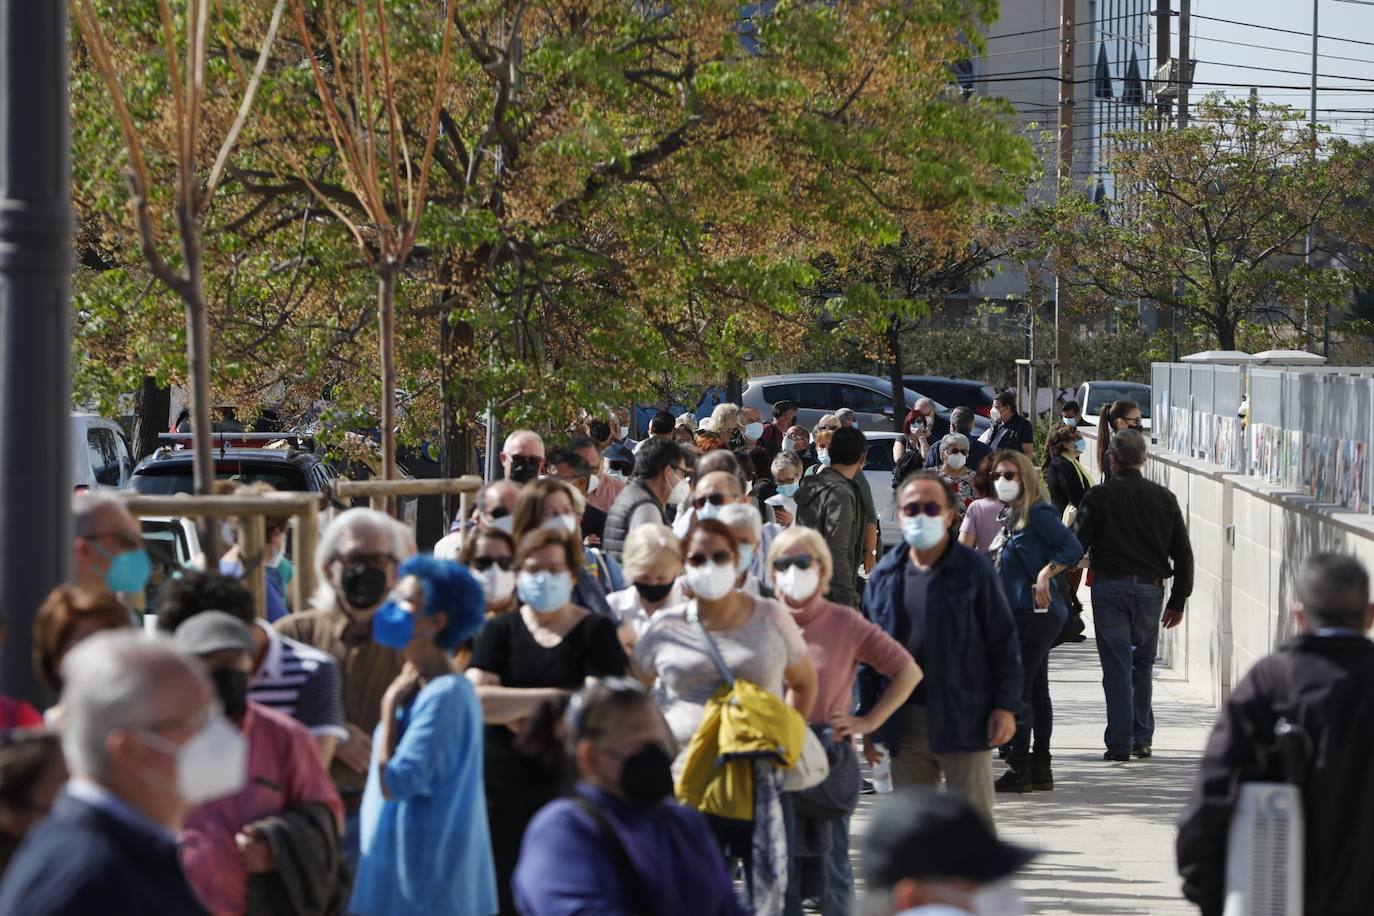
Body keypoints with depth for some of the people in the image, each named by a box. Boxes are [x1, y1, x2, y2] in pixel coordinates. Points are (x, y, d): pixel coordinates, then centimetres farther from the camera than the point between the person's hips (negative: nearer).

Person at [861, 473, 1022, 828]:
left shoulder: (974, 570, -3)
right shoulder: (885, 575, 8)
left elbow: (1004, 641, -2)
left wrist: (1005, 706, -9)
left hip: (963, 719, -4)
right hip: (904, 723, 4)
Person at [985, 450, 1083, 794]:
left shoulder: (1038, 513, -11)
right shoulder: (1012, 516, 16)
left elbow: (1074, 548, -19)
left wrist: (1046, 573, -26)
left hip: (1035, 611, -10)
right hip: (1020, 612, 10)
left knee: (1017, 688, -10)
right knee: (1035, 689, 12)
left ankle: (1020, 769, -10)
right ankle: (1041, 768, 16)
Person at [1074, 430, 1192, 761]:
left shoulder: (1098, 497, -5)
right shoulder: (1164, 498, 5)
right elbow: (1184, 554, 8)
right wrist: (1178, 602, 16)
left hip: (1110, 588, -3)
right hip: (1150, 590, 3)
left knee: (1117, 667, 0)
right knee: (1143, 664, 17)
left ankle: (1119, 743, -2)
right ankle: (1142, 739, 16)